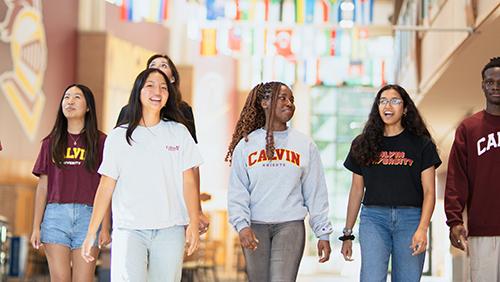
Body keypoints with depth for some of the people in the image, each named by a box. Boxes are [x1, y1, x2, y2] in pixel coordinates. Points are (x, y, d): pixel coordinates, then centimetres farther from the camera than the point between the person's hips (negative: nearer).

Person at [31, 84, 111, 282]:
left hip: (88, 215, -2)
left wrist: (105, 227, -5)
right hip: (55, 214, 2)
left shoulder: (100, 141, 6)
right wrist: (36, 227, 7)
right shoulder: (51, 143, 14)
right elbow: (42, 187, 13)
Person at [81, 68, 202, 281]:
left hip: (170, 230, 1)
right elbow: (106, 186, 6)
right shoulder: (118, 136, 7)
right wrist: (91, 232, 2)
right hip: (129, 229, -1)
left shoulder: (179, 133, 10)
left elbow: (188, 181, 6)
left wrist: (194, 223, -5)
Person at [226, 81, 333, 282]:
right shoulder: (246, 144, 7)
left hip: (290, 227, -1)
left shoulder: (304, 144, 8)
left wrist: (323, 234, 4)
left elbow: (316, 193, 7)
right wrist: (242, 225, -12)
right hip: (255, 227, 1)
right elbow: (237, 192, 3)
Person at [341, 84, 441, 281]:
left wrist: (422, 229, -13)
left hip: (410, 218, -1)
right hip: (374, 217, 1)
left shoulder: (421, 144, 6)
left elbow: (429, 191, 1)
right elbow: (357, 191, 16)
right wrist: (347, 234, 14)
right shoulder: (363, 144, 12)